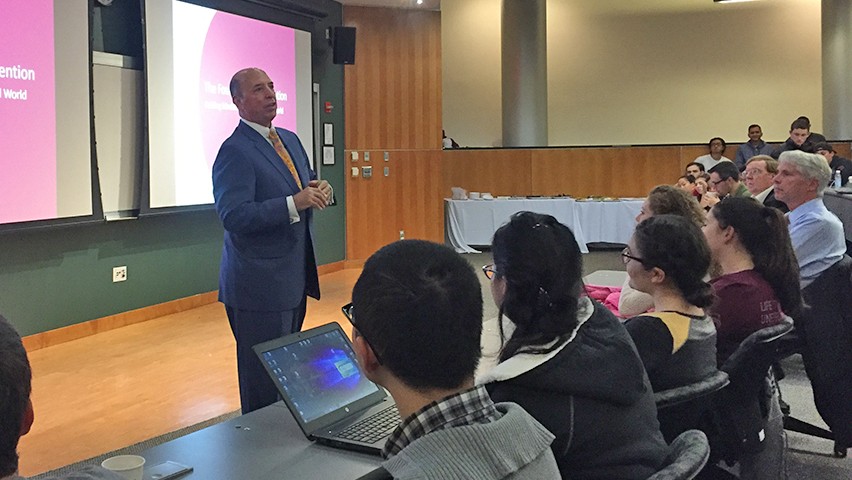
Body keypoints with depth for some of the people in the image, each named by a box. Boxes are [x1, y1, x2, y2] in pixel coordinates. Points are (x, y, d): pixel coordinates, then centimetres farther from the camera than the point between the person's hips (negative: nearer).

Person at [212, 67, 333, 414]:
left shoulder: (290, 140, 13)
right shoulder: (234, 151, -14)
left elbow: (306, 182, 23)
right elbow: (233, 215, -23)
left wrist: (318, 189, -2)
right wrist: (294, 203, -30)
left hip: (295, 278, 9)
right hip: (259, 284, -8)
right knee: (264, 381, 0)